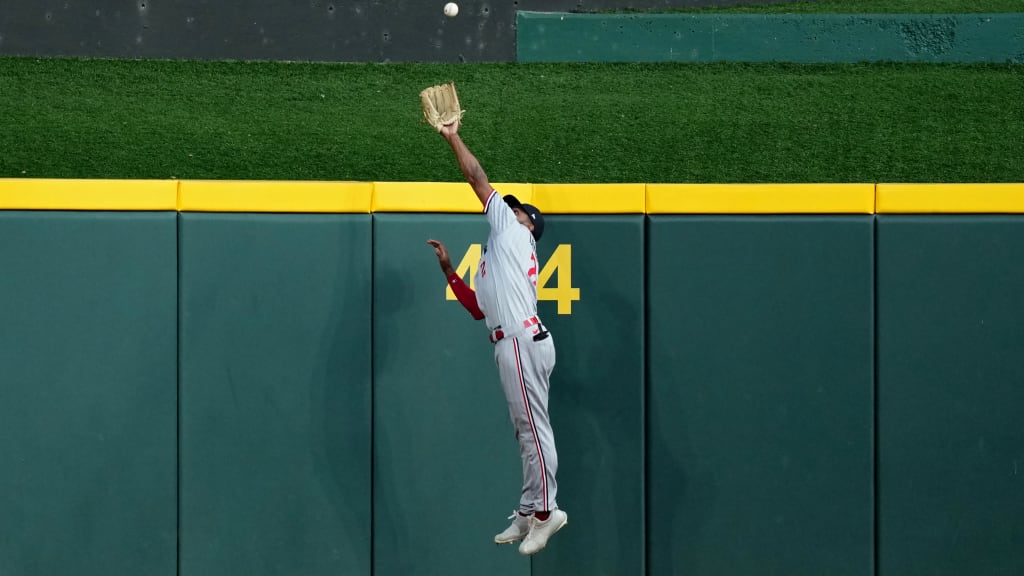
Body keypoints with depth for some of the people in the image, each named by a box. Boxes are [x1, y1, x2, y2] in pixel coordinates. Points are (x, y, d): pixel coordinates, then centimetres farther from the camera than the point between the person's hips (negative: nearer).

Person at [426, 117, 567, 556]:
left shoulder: (514, 233, 5)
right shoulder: (498, 257, 28)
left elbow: (479, 179, 5)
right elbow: (479, 309, 25)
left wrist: (453, 138, 11)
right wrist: (448, 268, 24)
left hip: (523, 341, -10)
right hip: (509, 345, 10)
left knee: (534, 427, -8)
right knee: (526, 430, 11)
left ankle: (545, 511, -7)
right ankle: (529, 513, 14)